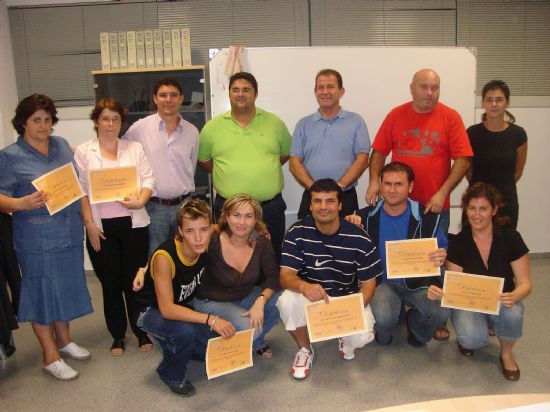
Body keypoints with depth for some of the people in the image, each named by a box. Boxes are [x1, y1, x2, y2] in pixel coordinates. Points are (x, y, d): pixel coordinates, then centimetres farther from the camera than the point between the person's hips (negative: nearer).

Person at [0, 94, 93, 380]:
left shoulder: (61, 145, 9)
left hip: (69, 233, 6)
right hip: (36, 237, -6)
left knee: (66, 285, 16)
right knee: (42, 290, 4)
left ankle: (63, 340, 34)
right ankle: (50, 356, 16)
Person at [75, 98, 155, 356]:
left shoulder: (135, 148, 8)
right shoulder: (83, 152, 6)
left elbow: (148, 180, 2)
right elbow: (80, 190, 1)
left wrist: (140, 200, -17)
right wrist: (89, 223, -7)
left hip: (133, 223, 0)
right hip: (101, 227, 0)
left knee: (134, 281, 6)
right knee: (110, 283, 8)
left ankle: (142, 332, 22)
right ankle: (118, 336, 23)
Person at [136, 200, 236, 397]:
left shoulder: (206, 246, -20)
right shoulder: (164, 257, -35)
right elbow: (166, 309, -35)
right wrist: (210, 319, -42)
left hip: (184, 307, 6)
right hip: (153, 312, -5)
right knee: (186, 330, -34)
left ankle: (173, 344, 22)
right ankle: (172, 375, -3)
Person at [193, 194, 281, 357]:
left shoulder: (261, 243, -12)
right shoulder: (212, 243, -23)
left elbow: (273, 277, -10)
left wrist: (260, 301, -27)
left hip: (246, 296, 5)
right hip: (212, 302, -5)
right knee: (248, 327, -31)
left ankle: (256, 341, 8)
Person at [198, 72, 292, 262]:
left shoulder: (274, 123, 3)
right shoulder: (212, 127, 1)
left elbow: (286, 153, 15)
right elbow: (203, 160, 11)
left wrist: (265, 170, 7)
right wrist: (227, 173, 5)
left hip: (271, 208, 1)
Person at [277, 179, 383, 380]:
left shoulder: (359, 238, -14)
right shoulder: (298, 232, -14)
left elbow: (368, 283, -7)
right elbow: (285, 275, -18)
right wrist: (304, 286, -42)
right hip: (310, 295, 1)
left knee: (361, 337, -27)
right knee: (287, 301, -31)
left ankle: (345, 339, 16)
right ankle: (305, 349, 0)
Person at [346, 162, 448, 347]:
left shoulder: (427, 217, -5)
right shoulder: (366, 216, -4)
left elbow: (443, 249, 6)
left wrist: (441, 257, -18)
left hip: (418, 281, 1)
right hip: (382, 281, -1)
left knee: (441, 312, -26)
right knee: (383, 317, -31)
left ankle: (415, 326, 14)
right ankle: (382, 334, 12)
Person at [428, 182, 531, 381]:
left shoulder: (510, 238, -12)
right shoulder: (458, 242, -10)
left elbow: (525, 284, -11)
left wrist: (514, 297, -35)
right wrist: (439, 292, -34)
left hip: (501, 302, 1)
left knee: (512, 314, -35)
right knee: (472, 339, -32)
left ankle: (506, 354, -1)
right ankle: (466, 337, 9)